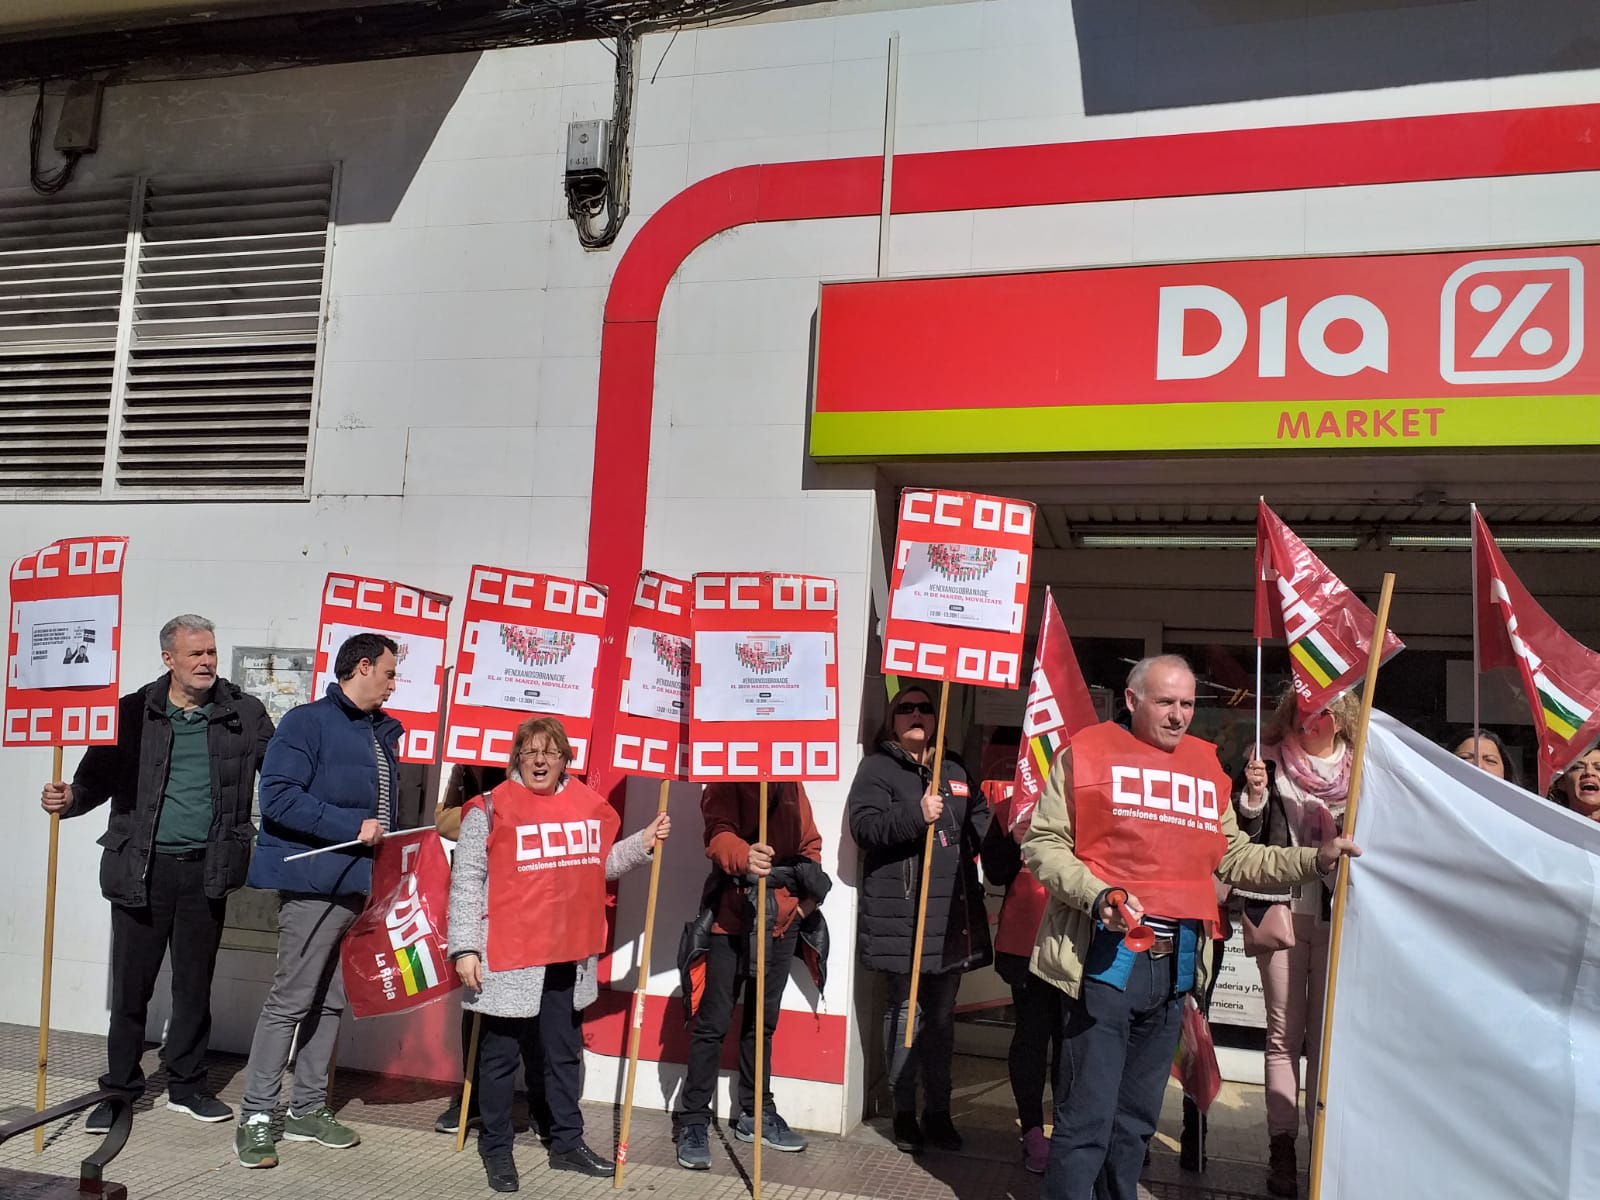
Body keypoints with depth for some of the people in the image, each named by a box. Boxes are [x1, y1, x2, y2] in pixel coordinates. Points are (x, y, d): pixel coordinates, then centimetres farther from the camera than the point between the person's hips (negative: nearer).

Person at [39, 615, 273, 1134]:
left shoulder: (244, 714, 1)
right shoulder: (133, 713, -1)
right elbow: (98, 776, 2)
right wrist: (68, 799, -18)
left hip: (205, 870, 1)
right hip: (142, 869, -1)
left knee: (195, 984, 12)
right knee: (131, 985, 6)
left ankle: (187, 1086, 27)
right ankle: (120, 1090, 23)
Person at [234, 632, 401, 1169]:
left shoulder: (384, 733, 15)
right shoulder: (308, 721, -8)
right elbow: (278, 797, -18)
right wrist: (353, 828, -19)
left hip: (362, 885, 8)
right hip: (315, 884, -7)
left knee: (331, 1002, 13)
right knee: (290, 1000, -3)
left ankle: (308, 1109, 24)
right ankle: (256, 1116, 8)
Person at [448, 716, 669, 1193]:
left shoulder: (588, 805, 5)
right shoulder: (490, 809, -9)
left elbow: (599, 865, 18)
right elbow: (466, 882, -9)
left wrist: (643, 843, 6)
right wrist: (464, 948, -13)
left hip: (569, 955, 5)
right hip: (507, 956, -5)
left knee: (565, 1052, 17)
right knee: (500, 1055, 8)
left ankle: (567, 1144, 31)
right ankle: (496, 1150, 25)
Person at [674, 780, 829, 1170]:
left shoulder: (791, 783, 11)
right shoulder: (725, 779, -8)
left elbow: (810, 842, 15)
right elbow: (718, 835, -25)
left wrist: (807, 898, 2)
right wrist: (743, 857, -46)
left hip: (782, 921, 6)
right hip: (732, 918, -6)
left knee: (763, 1020, 17)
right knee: (714, 1023, -3)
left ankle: (755, 1114, 29)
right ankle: (694, 1122, 8)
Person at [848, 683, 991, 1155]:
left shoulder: (954, 771, 17)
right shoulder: (877, 768, -1)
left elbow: (978, 822, 25)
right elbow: (863, 825, -15)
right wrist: (916, 813, -25)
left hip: (951, 913, 5)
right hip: (900, 913, -5)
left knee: (942, 1015, 12)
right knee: (904, 1009, 3)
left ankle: (938, 1111, 22)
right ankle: (904, 1112, 15)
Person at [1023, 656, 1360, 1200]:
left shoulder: (1206, 766, 14)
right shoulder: (1087, 751, -3)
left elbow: (1234, 858, 19)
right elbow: (1042, 843, -6)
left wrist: (1314, 859, 10)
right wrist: (1098, 895, -19)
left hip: (1174, 960, 6)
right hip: (1105, 953, -5)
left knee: (1137, 1116, 16)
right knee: (1087, 1115, -3)